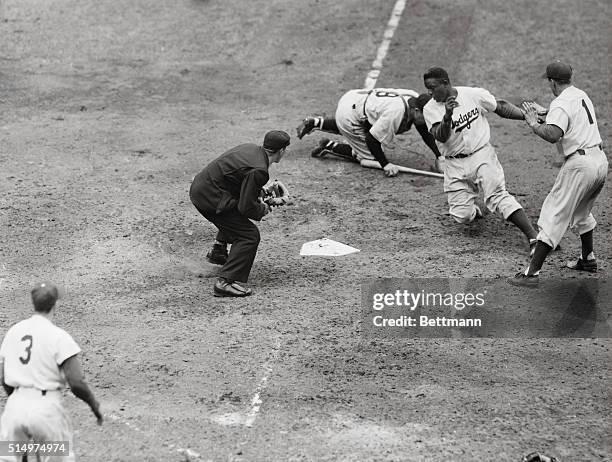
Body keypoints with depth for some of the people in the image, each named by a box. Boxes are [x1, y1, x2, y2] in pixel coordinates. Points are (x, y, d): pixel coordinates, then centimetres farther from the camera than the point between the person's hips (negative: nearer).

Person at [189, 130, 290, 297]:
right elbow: (246, 207, -20)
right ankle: (225, 282, -18)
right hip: (209, 198, -10)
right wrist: (263, 210, -1)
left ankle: (218, 252, 46)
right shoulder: (258, 170, -22)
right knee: (249, 236, -10)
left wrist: (259, 195, 21)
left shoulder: (251, 148, 7)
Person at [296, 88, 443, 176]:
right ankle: (329, 146, 6)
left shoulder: (416, 100, -10)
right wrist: (385, 164, -21)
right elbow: (371, 139, -28)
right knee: (369, 157, -1)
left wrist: (438, 156, -1)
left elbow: (425, 131, 3)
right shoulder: (396, 113, -35)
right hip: (349, 115, -9)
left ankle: (315, 122, 32)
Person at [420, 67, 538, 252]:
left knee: (497, 195, -21)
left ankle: (533, 237, -26)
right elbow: (441, 137, -21)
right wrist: (447, 116, -40)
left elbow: (500, 107, 7)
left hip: (482, 155, -2)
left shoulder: (474, 95, -6)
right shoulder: (430, 109, -6)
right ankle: (473, 210, 33)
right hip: (455, 166, 2)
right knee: (462, 216, -4)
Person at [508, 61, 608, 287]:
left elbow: (553, 134, -29)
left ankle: (532, 272, -13)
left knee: (553, 216, -9)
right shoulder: (582, 95, 14)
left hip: (580, 165, -9)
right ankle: (588, 260, 39)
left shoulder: (560, 104, -13)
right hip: (600, 160, 9)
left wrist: (534, 124, -14)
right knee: (580, 211, 30)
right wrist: (543, 112, 37)